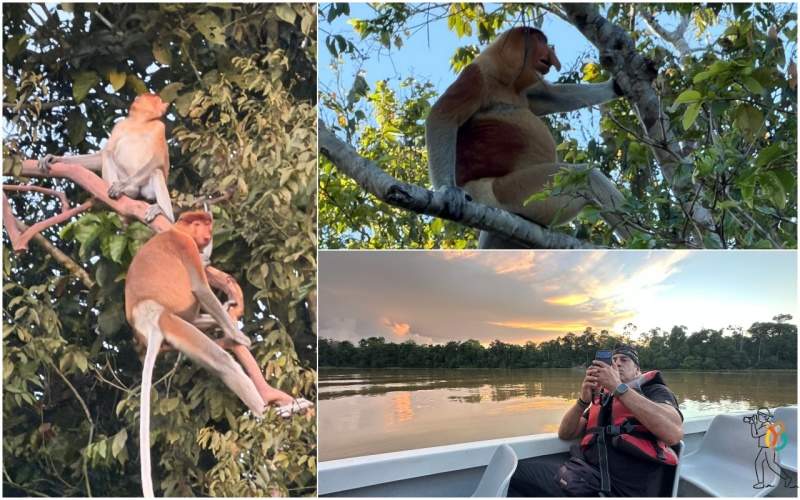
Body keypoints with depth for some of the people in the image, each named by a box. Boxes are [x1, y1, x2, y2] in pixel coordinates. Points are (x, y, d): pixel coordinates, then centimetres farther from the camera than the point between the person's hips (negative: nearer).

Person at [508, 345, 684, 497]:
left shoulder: (654, 391, 12)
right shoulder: (601, 398, 29)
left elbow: (674, 433, -12)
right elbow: (565, 434, 21)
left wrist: (618, 386, -12)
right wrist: (584, 400, 2)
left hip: (622, 486, -5)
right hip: (584, 472, 5)